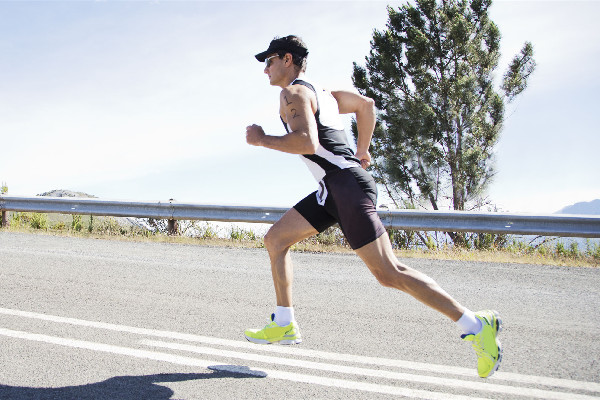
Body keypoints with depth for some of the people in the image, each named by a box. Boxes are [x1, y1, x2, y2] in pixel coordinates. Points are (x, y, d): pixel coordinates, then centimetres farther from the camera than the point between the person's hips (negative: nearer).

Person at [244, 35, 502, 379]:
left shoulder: (293, 92, -7)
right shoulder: (319, 91, 22)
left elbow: (307, 142, -23)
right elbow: (366, 104, 32)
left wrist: (262, 139, -10)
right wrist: (362, 152, 31)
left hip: (347, 186, -11)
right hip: (334, 189, 11)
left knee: (388, 273, -12)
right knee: (275, 239, 13)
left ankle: (476, 326, -9)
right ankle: (284, 325, 16)